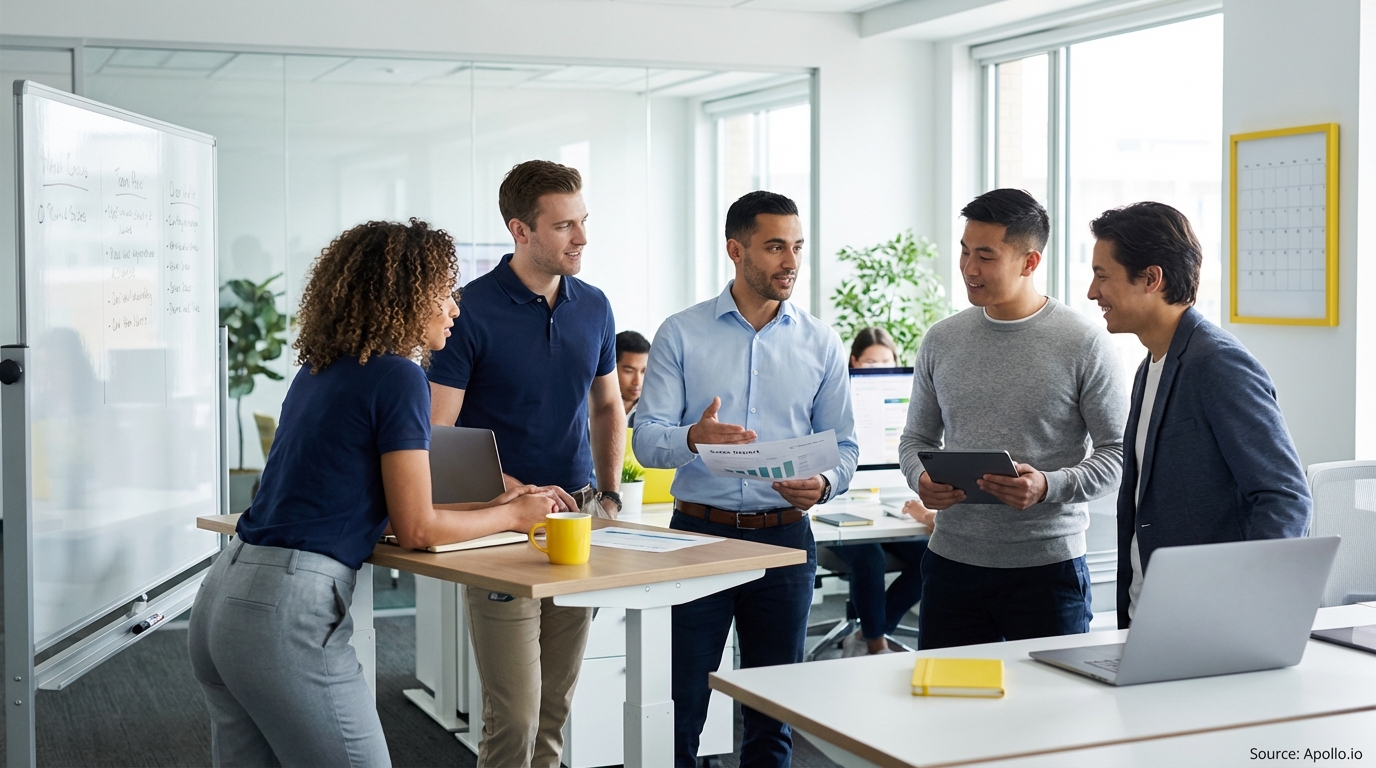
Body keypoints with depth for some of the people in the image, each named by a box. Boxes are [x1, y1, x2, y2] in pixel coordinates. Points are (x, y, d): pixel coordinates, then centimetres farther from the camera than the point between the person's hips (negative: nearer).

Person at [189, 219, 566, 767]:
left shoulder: (320, 370, 16)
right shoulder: (397, 376, -10)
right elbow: (416, 528, -7)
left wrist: (491, 504, 20)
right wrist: (512, 516, 8)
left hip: (222, 597, 9)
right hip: (287, 610, -9)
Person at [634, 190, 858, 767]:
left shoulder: (820, 344, 6)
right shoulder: (680, 335, 0)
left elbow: (844, 445, 7)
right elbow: (646, 439, -5)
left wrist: (822, 485, -15)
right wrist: (694, 438, -27)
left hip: (784, 538, 2)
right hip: (699, 531, -2)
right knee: (678, 706, 2)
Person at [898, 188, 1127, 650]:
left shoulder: (1084, 344, -6)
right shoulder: (941, 341, 6)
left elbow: (1119, 452, -5)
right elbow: (917, 437, 15)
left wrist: (1049, 487, -20)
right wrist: (922, 480, -7)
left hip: (1048, 565, -3)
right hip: (952, 561, 3)